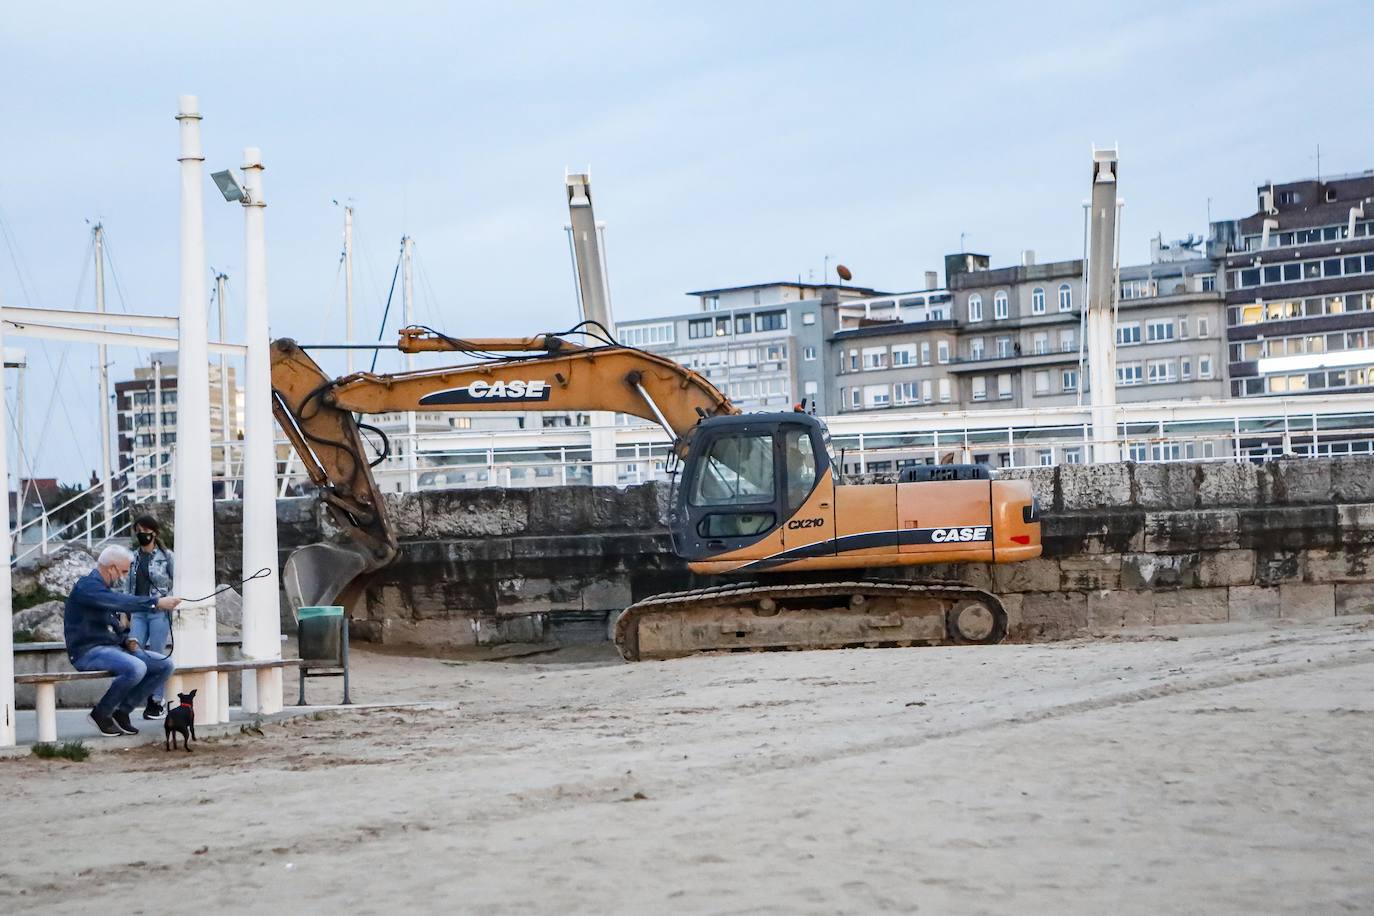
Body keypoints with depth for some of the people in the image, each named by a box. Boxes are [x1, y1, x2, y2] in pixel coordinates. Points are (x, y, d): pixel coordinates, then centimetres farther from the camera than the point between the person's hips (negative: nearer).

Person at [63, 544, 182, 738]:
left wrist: (127, 641, 7)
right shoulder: (87, 586, -12)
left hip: (113, 647, 10)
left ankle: (122, 711, 2)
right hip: (89, 651, -10)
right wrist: (157, 602, -32)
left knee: (165, 665, -4)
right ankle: (101, 713, -12)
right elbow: (122, 602, -28)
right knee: (136, 668, -34)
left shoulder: (111, 588, 20)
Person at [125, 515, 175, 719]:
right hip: (138, 613, 4)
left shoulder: (166, 556, 0)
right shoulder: (133, 558, 14)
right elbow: (128, 587, 17)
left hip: (159, 612, -4)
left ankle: (157, 702, 4)